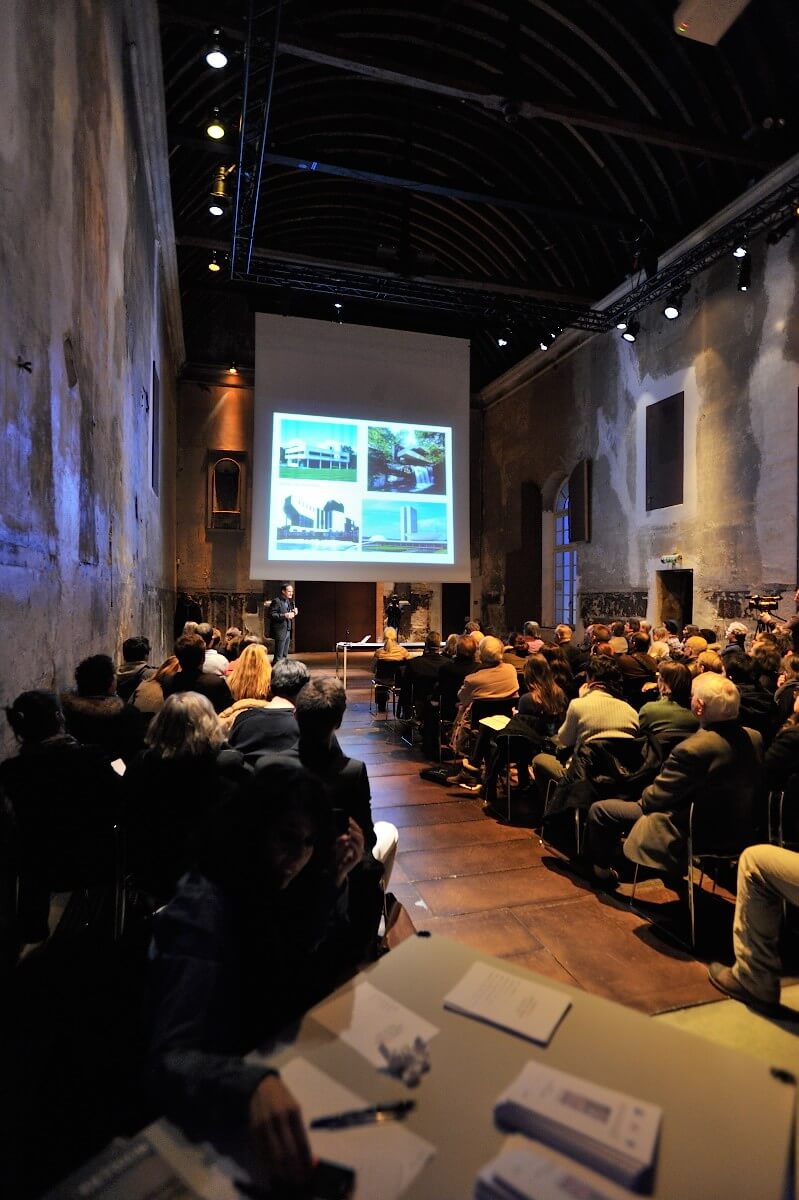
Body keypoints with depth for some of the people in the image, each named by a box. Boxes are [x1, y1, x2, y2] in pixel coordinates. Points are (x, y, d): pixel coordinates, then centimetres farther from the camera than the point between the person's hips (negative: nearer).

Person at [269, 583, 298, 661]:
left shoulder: (290, 601, 15)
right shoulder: (276, 601, -11)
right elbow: (271, 615, -18)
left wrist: (294, 613, 3)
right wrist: (284, 615, -25)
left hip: (288, 631, 9)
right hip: (280, 631, -9)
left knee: (285, 655, 12)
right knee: (279, 656, -6)